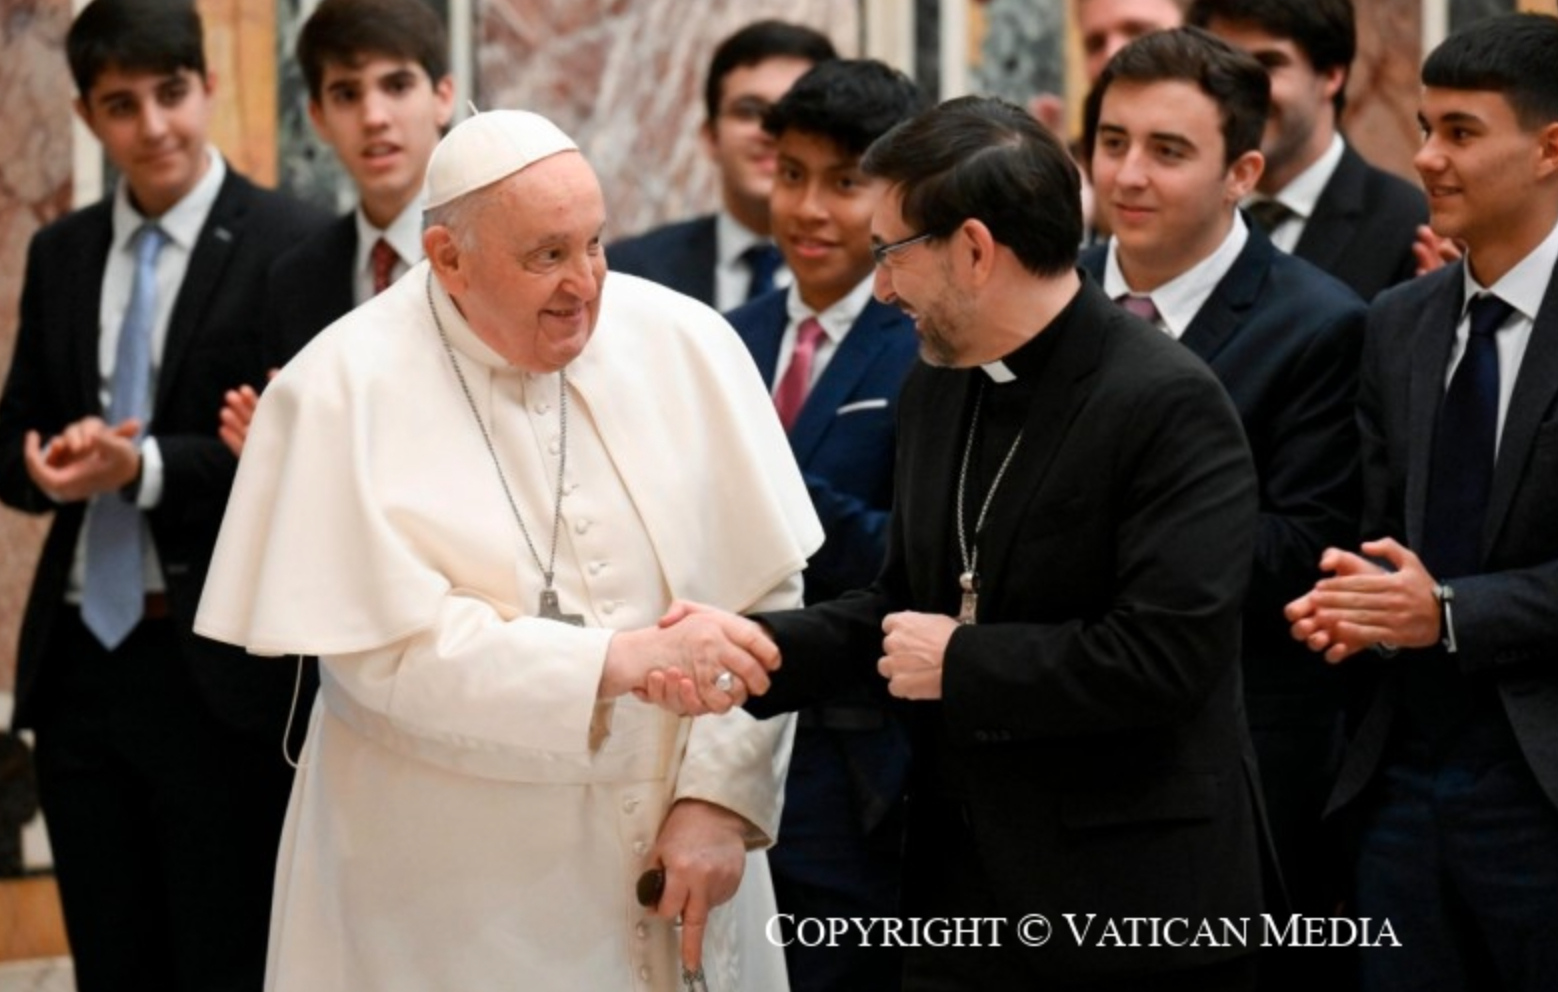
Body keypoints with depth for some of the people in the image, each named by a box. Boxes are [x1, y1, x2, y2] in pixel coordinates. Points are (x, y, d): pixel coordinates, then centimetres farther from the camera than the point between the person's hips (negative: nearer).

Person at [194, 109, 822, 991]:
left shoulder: (686, 346, -4)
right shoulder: (343, 392, -11)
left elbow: (767, 593, -2)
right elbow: (387, 647, -18)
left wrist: (721, 796, -9)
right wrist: (612, 663, -24)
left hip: (671, 853, 3)